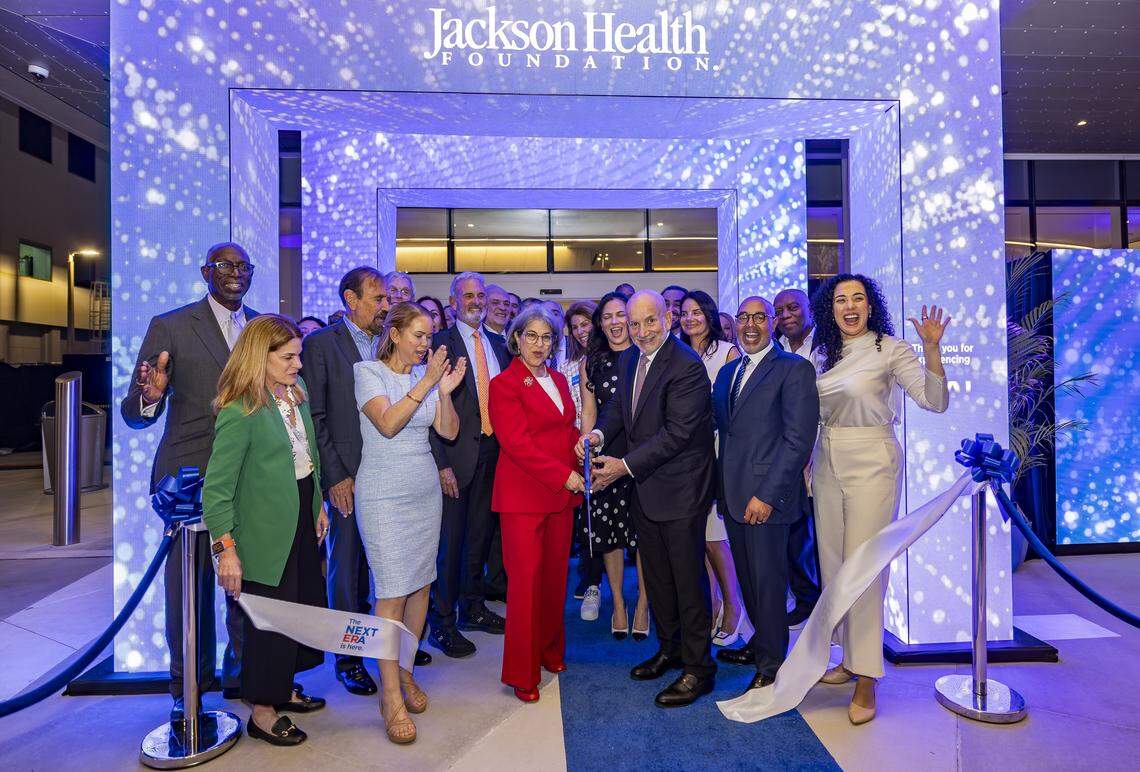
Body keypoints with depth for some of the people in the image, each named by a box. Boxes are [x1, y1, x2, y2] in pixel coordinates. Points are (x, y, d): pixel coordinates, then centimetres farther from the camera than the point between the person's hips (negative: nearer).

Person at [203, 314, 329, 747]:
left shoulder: (297, 390, 2)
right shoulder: (240, 411, -21)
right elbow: (216, 488, -19)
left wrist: (318, 505, 13)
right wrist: (226, 549, -21)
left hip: (303, 521, 7)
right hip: (267, 531, -7)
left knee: (306, 606, 17)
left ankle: (283, 688, 40)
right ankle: (262, 712, 29)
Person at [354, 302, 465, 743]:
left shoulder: (427, 374, 7)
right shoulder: (368, 371, -6)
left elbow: (449, 432, 1)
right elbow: (387, 424, -21)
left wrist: (445, 391, -13)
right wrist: (426, 383, -24)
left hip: (425, 491, 5)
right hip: (384, 495, -5)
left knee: (420, 586, 9)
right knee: (392, 592, -5)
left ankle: (404, 673, 26)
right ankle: (391, 697, 6)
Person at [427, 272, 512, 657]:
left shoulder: (498, 345, 12)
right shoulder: (440, 344, -6)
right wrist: (441, 463, -16)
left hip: (493, 450, 6)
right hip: (457, 454, -6)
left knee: (481, 534, 17)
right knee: (449, 538, 1)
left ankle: (473, 607, 33)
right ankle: (442, 622, 16)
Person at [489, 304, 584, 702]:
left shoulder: (559, 380, 15)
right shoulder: (505, 384, -7)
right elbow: (517, 443, -14)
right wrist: (564, 475, -16)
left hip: (562, 492, 7)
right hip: (524, 493, -6)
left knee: (555, 574, 11)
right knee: (526, 578, -4)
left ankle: (550, 651, 29)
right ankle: (522, 673, 9)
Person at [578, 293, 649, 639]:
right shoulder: (591, 363, 9)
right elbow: (589, 412, 9)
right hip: (605, 456, 2)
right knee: (607, 532, 7)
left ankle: (643, 604, 22)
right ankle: (618, 604, 25)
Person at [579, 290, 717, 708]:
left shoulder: (686, 366, -20)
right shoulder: (629, 359, 6)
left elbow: (677, 433, -23)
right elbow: (619, 405, 15)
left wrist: (626, 466, -21)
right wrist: (599, 431, -6)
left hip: (680, 489, -8)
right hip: (644, 487, 9)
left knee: (688, 579, 3)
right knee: (656, 576, 20)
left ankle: (698, 669, 20)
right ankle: (669, 650, 39)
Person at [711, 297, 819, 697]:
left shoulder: (794, 369, -8)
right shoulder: (727, 372, 14)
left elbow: (799, 439, -15)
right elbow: (714, 423, 12)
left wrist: (768, 495, -18)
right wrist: (721, 487, 2)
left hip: (766, 497, -6)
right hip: (733, 495, 7)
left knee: (768, 580, 5)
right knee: (748, 577, 18)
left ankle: (771, 665, 23)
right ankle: (760, 643, 38)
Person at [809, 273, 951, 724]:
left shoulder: (891, 349, -7)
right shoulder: (822, 355, 9)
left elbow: (935, 402, -15)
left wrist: (932, 350, -26)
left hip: (872, 463, -6)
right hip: (827, 463, 6)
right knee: (833, 565, 12)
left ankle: (866, 681, 8)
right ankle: (851, 658, 30)